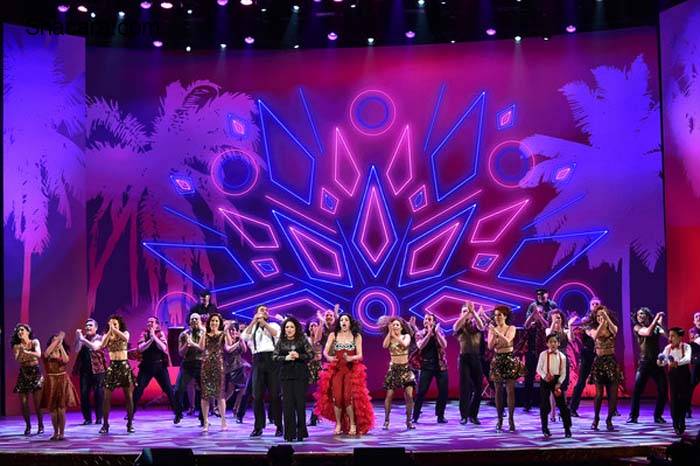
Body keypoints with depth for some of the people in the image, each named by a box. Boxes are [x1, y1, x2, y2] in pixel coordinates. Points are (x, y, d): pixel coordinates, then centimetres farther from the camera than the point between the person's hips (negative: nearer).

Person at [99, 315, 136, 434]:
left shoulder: (125, 333, 4)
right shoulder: (107, 335, 6)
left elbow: (125, 338, -22)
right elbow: (102, 345, -16)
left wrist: (114, 329, -26)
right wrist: (109, 330, -22)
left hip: (124, 366, 0)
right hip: (112, 366, 1)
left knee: (129, 396, 0)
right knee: (107, 397, -4)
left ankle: (130, 424, 10)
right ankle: (105, 424, 4)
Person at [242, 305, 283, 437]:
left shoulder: (273, 325, 16)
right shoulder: (253, 327, 19)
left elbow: (278, 335, -4)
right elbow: (244, 337, 0)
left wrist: (264, 323, -4)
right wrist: (254, 321, -4)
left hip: (272, 359, -2)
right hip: (258, 361, 2)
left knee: (275, 394, -4)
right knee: (257, 395, -1)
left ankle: (279, 425, 1)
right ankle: (258, 426, 5)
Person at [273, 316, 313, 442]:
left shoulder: (303, 340, 3)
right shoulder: (280, 342, 8)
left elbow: (311, 355, 0)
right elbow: (274, 357, 4)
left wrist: (298, 356, -14)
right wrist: (286, 358, -12)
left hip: (301, 375, -1)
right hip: (286, 375, 2)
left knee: (300, 402, -2)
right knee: (287, 403, -2)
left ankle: (300, 433, 6)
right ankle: (289, 434, 3)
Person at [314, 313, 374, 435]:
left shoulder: (357, 336, 4)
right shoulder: (333, 335, 5)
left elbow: (360, 355, -1)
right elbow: (325, 351, 0)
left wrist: (351, 358, -22)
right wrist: (328, 357, -23)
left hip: (351, 370, -1)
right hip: (336, 369, 1)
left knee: (349, 397, -13)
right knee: (337, 397, -6)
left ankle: (353, 424, -2)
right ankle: (338, 424, 6)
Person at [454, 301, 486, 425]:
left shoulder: (476, 326, 8)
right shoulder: (460, 327, 6)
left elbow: (481, 326, -16)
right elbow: (455, 326, -19)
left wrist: (473, 311, -27)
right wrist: (467, 312, -26)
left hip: (477, 358, 1)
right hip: (464, 358, -1)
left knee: (478, 388, 1)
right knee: (465, 387, -4)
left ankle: (473, 415, 13)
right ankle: (464, 415, 2)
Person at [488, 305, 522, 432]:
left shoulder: (511, 328, -1)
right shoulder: (492, 329, 5)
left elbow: (507, 341, -18)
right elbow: (490, 347, -4)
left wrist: (497, 332, -24)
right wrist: (493, 335, -16)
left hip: (509, 360, -2)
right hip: (497, 361, 2)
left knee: (510, 390, -6)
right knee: (498, 391, 2)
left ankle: (511, 419, -4)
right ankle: (499, 419, 6)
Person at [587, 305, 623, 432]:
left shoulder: (611, 328, 5)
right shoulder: (593, 329, 4)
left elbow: (614, 331, -20)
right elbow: (595, 336, -20)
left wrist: (606, 317, -29)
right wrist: (602, 323, -30)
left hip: (611, 361, 1)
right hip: (599, 361, -1)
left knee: (613, 394, -4)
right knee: (599, 394, -6)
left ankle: (609, 420, 12)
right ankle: (596, 418, 15)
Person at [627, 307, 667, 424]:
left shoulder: (656, 327, 9)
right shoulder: (637, 327, 2)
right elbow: (648, 332, -17)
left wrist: (660, 323, -14)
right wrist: (656, 319, -11)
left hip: (658, 362, 3)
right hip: (644, 362, -2)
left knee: (663, 390, 0)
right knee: (637, 390, -10)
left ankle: (658, 416, 13)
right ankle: (633, 416, -4)